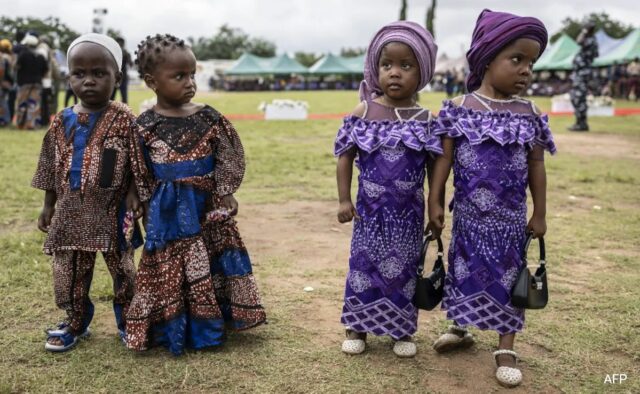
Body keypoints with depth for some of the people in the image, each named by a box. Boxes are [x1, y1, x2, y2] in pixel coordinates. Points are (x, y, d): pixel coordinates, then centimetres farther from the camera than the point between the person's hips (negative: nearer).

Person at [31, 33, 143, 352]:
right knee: (69, 273, 12)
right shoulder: (62, 122, 3)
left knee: (123, 271, 10)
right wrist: (48, 205, 11)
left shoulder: (124, 119, -9)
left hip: (112, 211, -3)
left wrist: (133, 194, -15)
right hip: (71, 211, 4)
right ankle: (75, 323, 32)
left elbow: (136, 165, -6)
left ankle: (127, 321, 30)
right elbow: (52, 167, 10)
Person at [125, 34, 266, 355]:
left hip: (206, 206, 2)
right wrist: (151, 208, 0)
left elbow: (227, 160, 1)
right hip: (167, 212, -1)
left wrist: (225, 198, -2)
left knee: (210, 266, 11)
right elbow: (141, 176, 0)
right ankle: (173, 330, 23)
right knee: (169, 271, 8)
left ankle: (207, 325, 29)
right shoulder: (145, 126, -6)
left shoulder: (209, 119, -3)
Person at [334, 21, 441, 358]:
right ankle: (357, 327, 24)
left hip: (408, 213, 1)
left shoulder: (426, 119, -3)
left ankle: (403, 330, 26)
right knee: (364, 266, 8)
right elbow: (345, 157, 1)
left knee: (405, 269, 10)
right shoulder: (363, 112, -4)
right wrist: (344, 200, -3)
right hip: (371, 210, 0)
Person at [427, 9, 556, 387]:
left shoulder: (530, 115, -3)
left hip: (510, 217, 0)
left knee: (508, 278, 7)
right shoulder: (459, 109, -7)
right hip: (469, 214, 0)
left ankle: (506, 349, 20)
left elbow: (537, 166, 3)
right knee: (464, 271, 15)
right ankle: (460, 329, 37)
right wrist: (435, 203, -6)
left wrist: (540, 214, 5)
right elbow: (444, 159, -5)